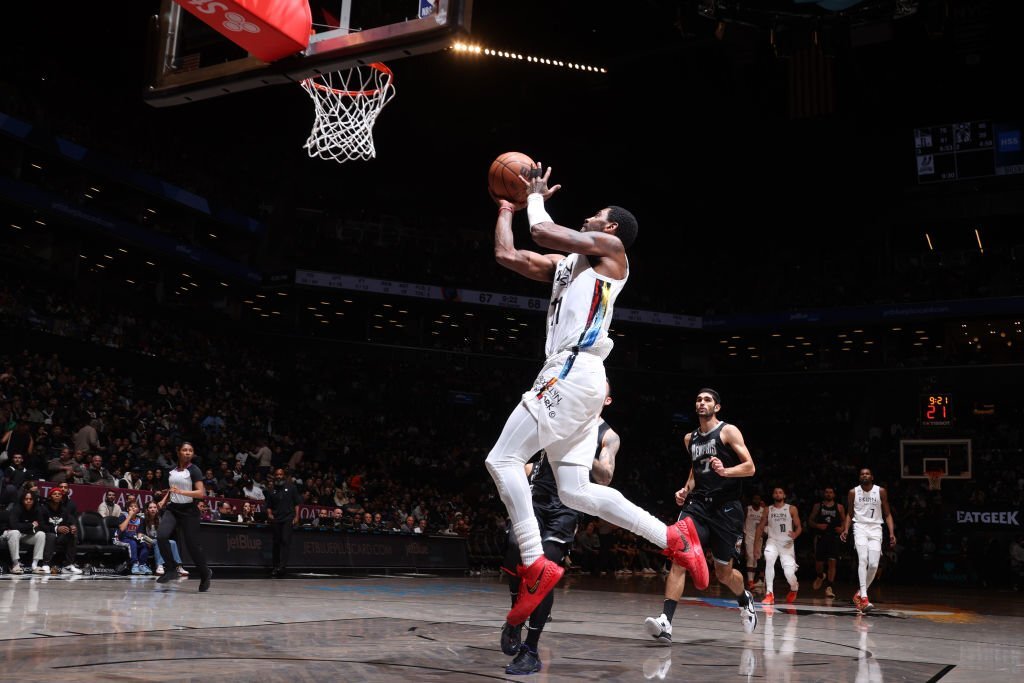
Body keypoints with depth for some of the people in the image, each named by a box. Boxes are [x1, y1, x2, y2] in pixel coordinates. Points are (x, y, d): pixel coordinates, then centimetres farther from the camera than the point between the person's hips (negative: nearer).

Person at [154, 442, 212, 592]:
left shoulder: (194, 470, -7)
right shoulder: (171, 470, 10)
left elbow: (201, 493, -17)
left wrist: (181, 492, -26)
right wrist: (164, 499, 17)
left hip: (188, 510, -5)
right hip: (172, 508, 5)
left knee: (193, 544, -1)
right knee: (161, 535, -20)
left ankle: (205, 574, 21)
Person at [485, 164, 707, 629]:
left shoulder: (610, 248, 5)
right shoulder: (565, 263, 28)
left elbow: (543, 232, -5)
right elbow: (507, 255, 27)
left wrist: (536, 197, 13)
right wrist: (507, 207, 35)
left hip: (573, 372, -9)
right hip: (572, 377, 9)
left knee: (502, 459, -12)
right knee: (576, 492, 5)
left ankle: (535, 565, -14)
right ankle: (672, 538, 6)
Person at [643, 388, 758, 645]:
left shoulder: (728, 431, -3)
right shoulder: (689, 438, 13)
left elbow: (750, 467, -7)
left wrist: (725, 471, -25)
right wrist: (685, 490, 11)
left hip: (726, 507, -3)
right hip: (697, 504, 4)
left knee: (724, 572, 8)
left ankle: (745, 601, 43)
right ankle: (666, 623, -24)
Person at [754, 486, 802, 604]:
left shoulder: (792, 509, 1)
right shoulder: (768, 510, 6)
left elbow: (799, 526, 0)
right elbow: (761, 526, 11)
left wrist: (795, 534, -22)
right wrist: (757, 542, 2)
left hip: (787, 543, -1)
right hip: (772, 541, 1)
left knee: (789, 573, -8)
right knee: (769, 560, -30)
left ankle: (794, 588, 31)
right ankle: (769, 594, -27)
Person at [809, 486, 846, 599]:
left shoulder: (839, 507, 7)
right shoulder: (817, 506, 8)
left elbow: (844, 521, 13)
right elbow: (811, 521, 10)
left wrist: (842, 528, -8)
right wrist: (818, 525, -10)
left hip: (834, 538, -1)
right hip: (821, 537, 1)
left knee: (832, 562, -11)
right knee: (819, 562, 4)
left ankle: (829, 588, -8)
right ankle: (820, 576, 38)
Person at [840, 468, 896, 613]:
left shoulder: (881, 491, 2)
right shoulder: (853, 492, 3)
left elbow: (887, 514, 6)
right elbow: (849, 514, 11)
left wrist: (892, 533, -5)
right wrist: (845, 530, -4)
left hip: (875, 529, 1)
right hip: (860, 527, -1)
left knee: (874, 565, -6)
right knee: (863, 559, -22)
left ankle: (859, 594, 15)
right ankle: (864, 597, -28)